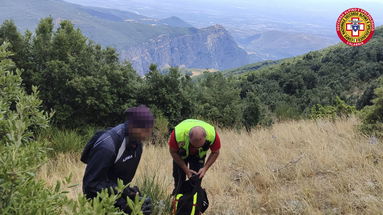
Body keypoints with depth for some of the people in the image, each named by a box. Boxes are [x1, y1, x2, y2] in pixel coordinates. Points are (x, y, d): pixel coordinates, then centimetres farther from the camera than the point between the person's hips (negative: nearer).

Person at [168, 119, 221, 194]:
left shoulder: (212, 134, -39)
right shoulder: (178, 133, -42)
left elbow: (215, 153, -17)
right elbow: (173, 152, -22)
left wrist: (205, 168, -26)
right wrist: (186, 170, -23)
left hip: (199, 155, 1)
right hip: (180, 154, 0)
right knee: (179, 178, 1)